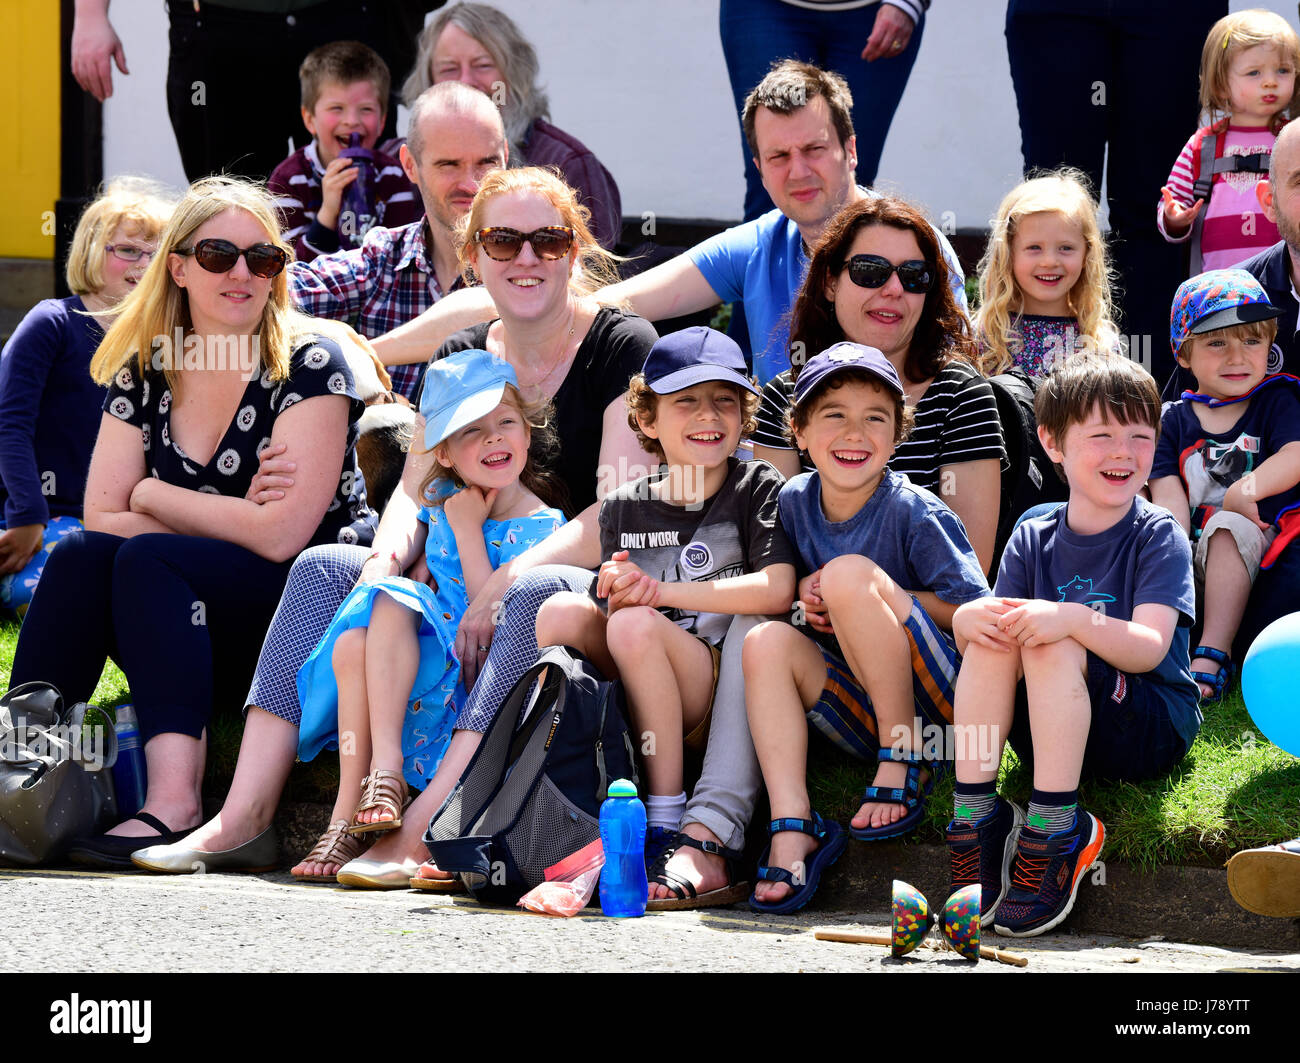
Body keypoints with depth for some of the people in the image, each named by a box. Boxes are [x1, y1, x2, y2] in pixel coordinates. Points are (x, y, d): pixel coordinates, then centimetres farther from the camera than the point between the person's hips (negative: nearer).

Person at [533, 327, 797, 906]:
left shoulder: (757, 488, 1)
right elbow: (615, 619, 9)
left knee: (636, 625, -29)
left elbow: (777, 590, -15)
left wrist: (661, 591, -18)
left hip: (728, 700, -4)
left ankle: (667, 825, -24)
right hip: (636, 704, 4)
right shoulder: (625, 507, 13)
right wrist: (617, 596, -16)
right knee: (562, 612, -16)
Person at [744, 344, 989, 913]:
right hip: (863, 712, 6)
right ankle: (792, 827, -27)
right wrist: (805, 598, -3)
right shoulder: (794, 502, 6)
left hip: (940, 697, -6)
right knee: (767, 641, -18)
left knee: (849, 572, -23)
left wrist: (874, 600, -15)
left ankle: (904, 760, -16)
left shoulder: (913, 513, -11)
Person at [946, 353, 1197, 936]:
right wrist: (970, 619, -26)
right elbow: (983, 627, -1)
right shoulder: (1032, 540, 7)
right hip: (1052, 733, 4)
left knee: (1052, 644, -29)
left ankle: (1054, 829, -30)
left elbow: (1150, 647, -20)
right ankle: (973, 817, -23)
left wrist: (1073, 619, -38)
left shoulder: (1159, 536, -6)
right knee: (990, 633, -21)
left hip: (1153, 729, -4)